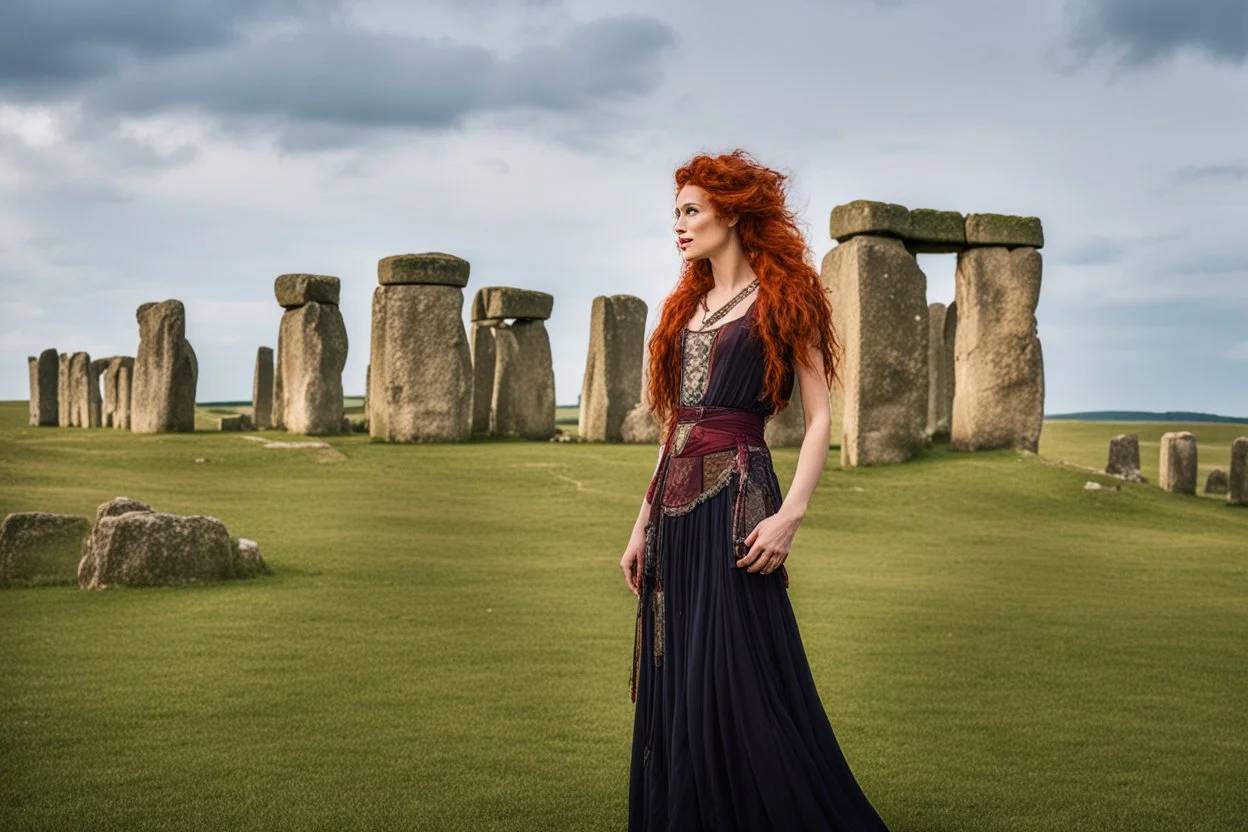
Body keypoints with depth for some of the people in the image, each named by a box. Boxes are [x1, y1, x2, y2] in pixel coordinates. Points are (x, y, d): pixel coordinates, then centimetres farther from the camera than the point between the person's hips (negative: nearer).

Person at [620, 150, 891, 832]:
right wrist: (643, 524, 16)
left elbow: (820, 419, -7)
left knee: (737, 687, -8)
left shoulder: (781, 298, -2)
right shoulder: (687, 305, 18)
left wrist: (789, 516, -20)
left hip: (734, 500, -7)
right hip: (675, 509, 7)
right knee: (670, 693, 9)